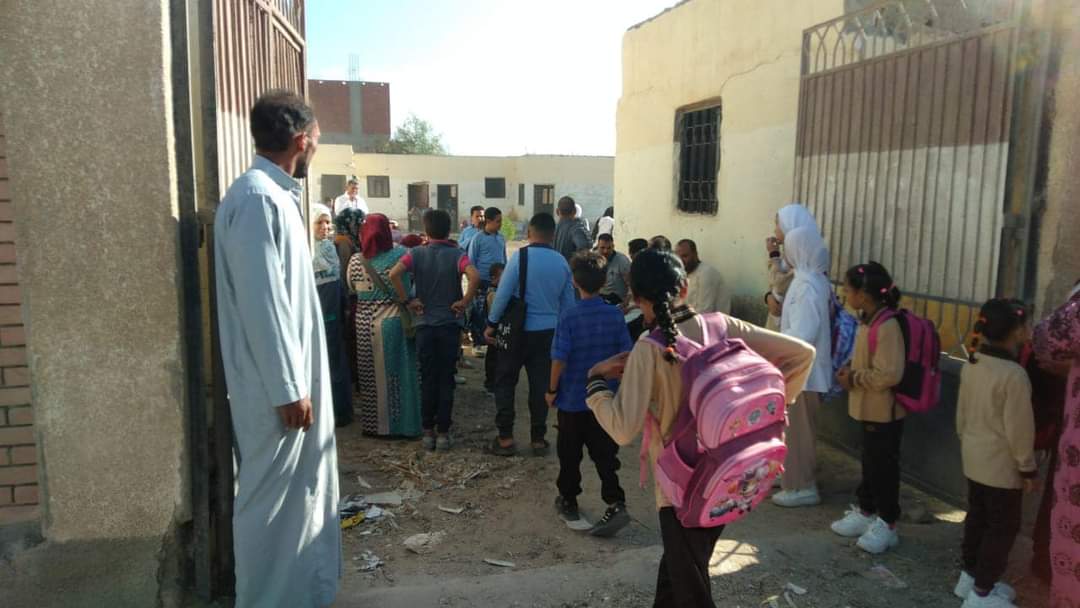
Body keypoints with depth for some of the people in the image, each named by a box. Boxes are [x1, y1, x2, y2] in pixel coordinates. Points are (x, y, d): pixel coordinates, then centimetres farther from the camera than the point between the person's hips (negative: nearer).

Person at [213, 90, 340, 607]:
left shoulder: (275, 194, 12)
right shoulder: (257, 197, -19)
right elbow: (261, 303, -23)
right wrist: (287, 388, -20)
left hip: (296, 377, 10)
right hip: (277, 387, -10)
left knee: (303, 491, 20)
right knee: (273, 498, 3)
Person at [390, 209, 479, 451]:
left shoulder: (417, 254, -2)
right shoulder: (457, 254, -6)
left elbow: (394, 274, -18)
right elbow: (474, 277, -25)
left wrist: (407, 300, -9)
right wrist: (464, 302, -12)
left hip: (425, 324, 1)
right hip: (450, 324, -1)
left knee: (428, 379, 11)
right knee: (446, 380, 6)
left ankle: (428, 431, 16)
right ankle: (443, 432, 10)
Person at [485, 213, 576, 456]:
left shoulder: (520, 256, -12)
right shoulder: (562, 262, 2)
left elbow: (503, 293, -12)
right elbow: (568, 302, 8)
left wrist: (492, 324, -2)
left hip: (518, 329, -3)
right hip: (548, 331, 4)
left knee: (505, 382, 9)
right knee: (541, 384, 11)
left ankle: (505, 438, 10)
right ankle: (538, 439, 17)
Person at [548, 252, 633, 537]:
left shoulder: (569, 317, -15)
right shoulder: (615, 315, -5)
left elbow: (560, 359, -15)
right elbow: (626, 355, 0)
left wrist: (552, 390, -2)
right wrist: (620, 384, 14)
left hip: (573, 398, -2)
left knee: (570, 454, 14)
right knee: (604, 453, 10)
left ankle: (568, 501, 27)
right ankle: (616, 503, -1)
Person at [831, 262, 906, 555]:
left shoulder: (887, 326, -25)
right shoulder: (867, 320, 5)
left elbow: (889, 374, -29)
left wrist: (853, 379, -19)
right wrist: (850, 369, 1)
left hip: (884, 412, -9)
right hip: (868, 408, 9)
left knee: (884, 467, 4)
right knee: (869, 463, 20)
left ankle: (887, 524, 19)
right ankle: (866, 512, 34)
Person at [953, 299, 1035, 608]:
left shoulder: (971, 364, -1)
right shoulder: (1014, 374, -24)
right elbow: (1019, 428, -19)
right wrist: (1028, 467, -8)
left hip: (975, 458, 8)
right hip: (1002, 464, -7)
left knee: (977, 518, 20)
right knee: (1002, 527, 7)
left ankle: (970, 578, 34)